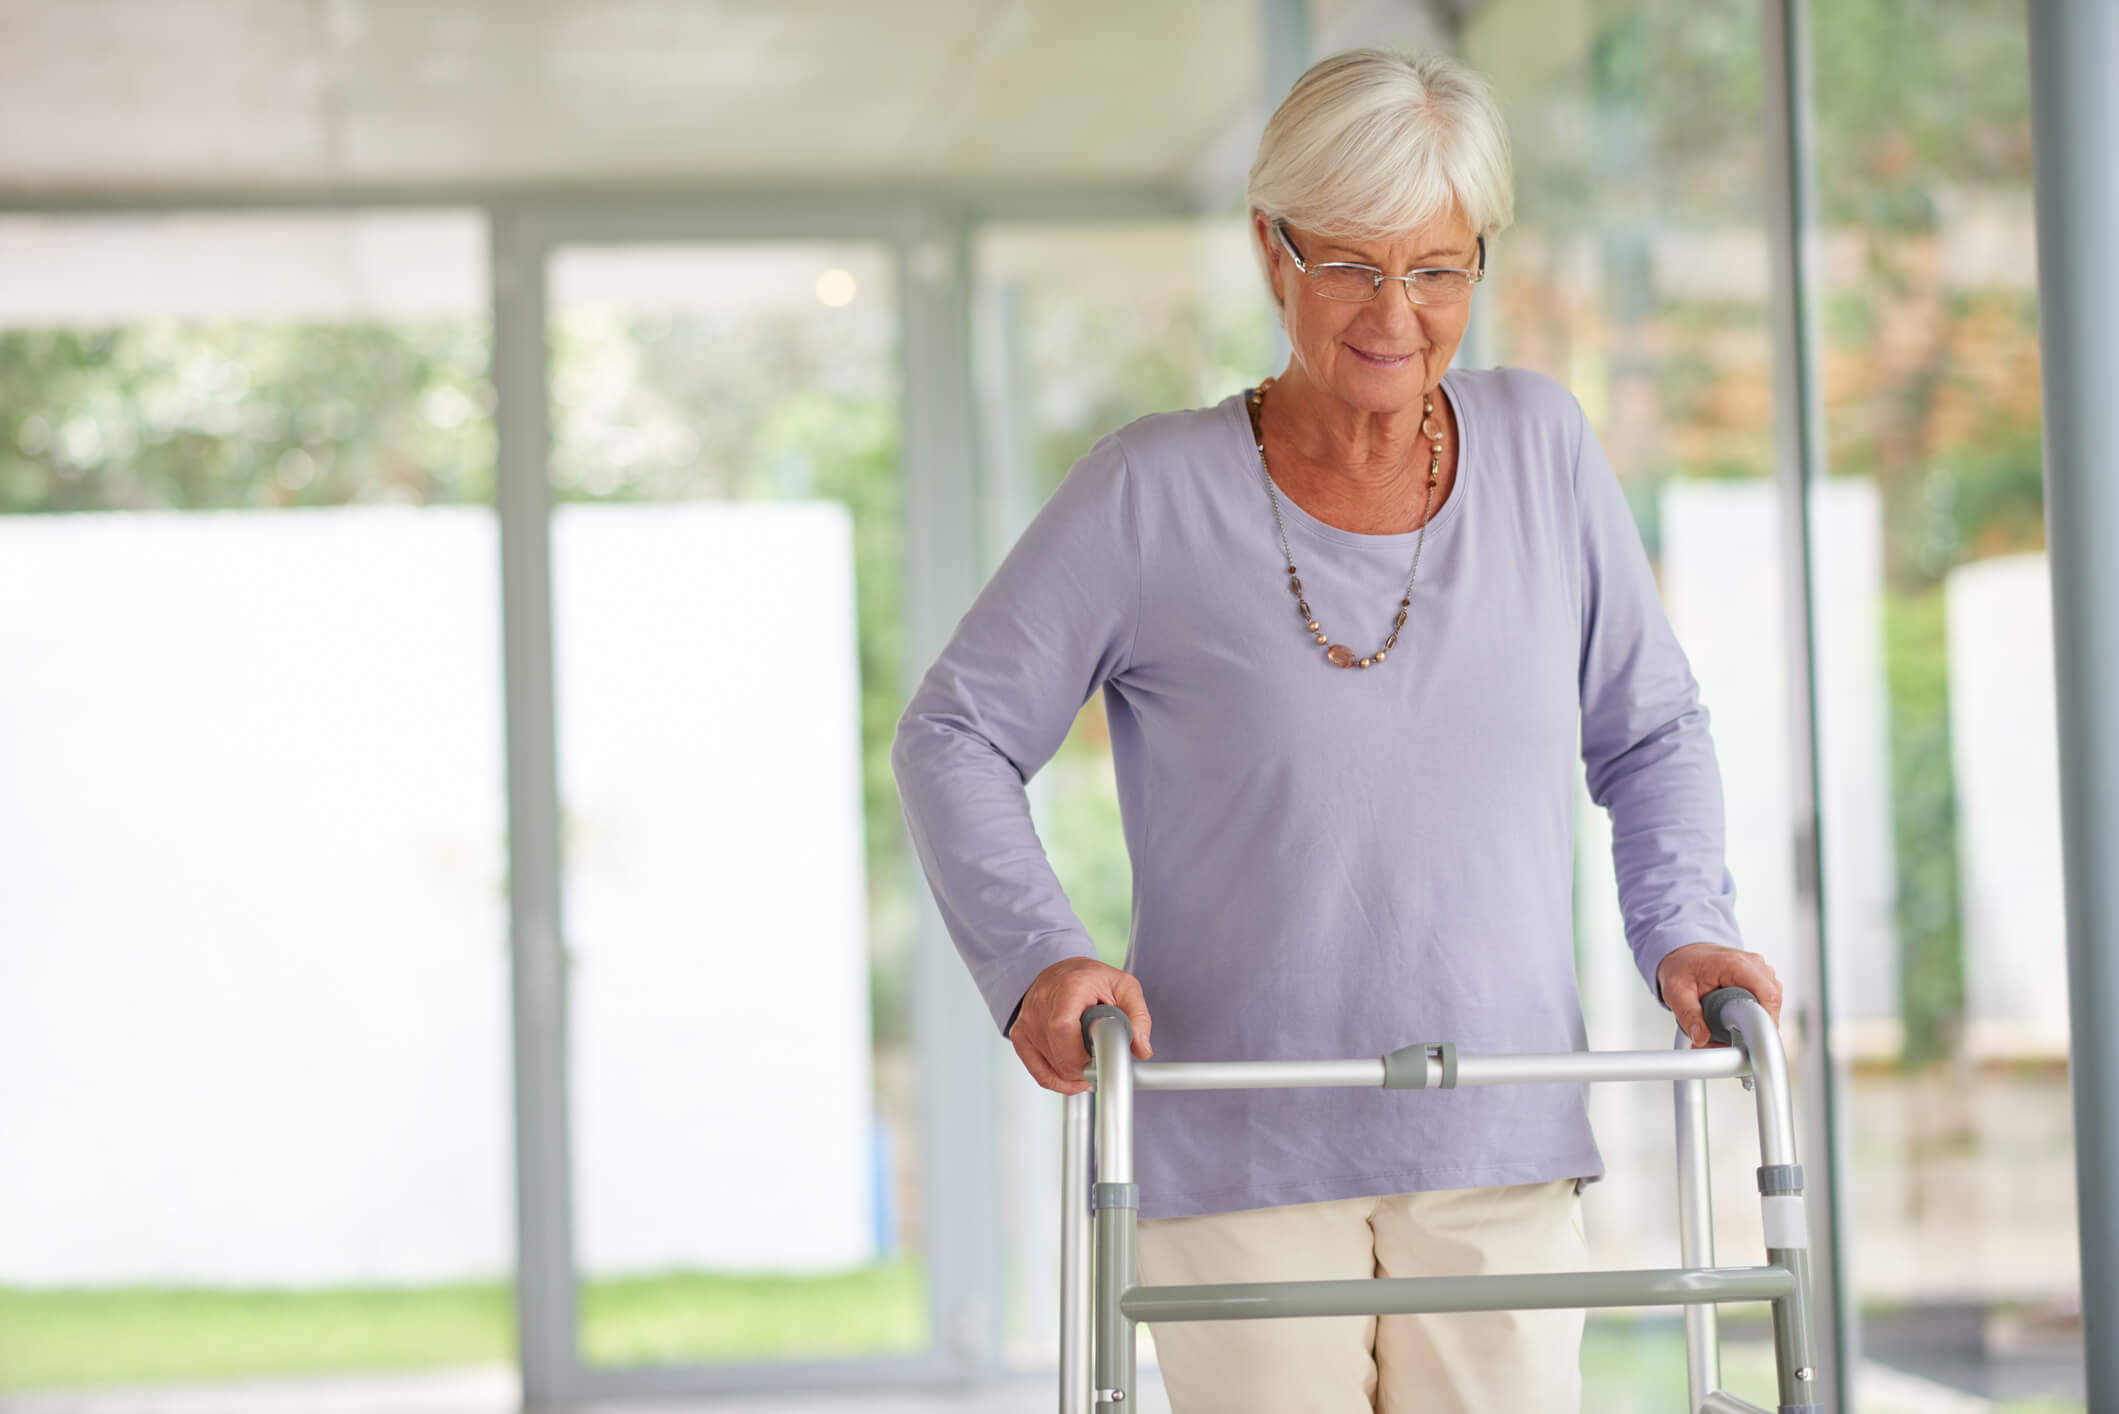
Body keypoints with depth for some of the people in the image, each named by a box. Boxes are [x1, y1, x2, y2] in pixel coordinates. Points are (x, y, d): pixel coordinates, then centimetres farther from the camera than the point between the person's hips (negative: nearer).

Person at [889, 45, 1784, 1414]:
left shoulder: (1541, 447, 6)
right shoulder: (1153, 492, -2)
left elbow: (1651, 731, 16)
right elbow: (955, 737, 2)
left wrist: (1685, 927, 0)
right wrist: (1037, 955, -14)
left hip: (1500, 1147, 2)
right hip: (1237, 1154, -2)